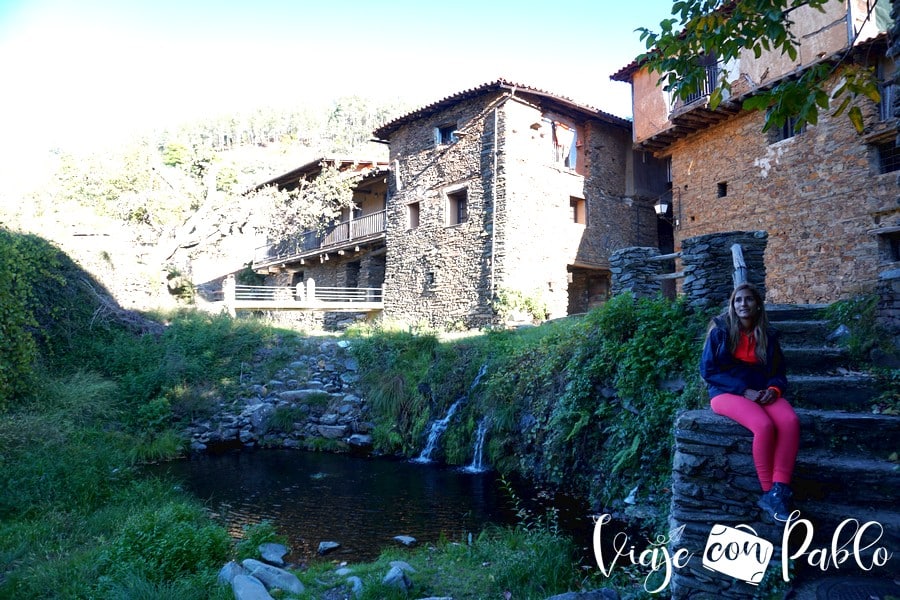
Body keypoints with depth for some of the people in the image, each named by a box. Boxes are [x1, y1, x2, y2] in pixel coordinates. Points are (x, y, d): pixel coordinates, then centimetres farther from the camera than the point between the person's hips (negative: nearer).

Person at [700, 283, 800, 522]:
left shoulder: (768, 336, 12)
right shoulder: (720, 331, 0)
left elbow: (779, 371, 15)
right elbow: (708, 370, -6)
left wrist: (773, 389, -10)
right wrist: (744, 390, -16)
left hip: (761, 392, 4)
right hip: (728, 392, -4)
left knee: (791, 422, -29)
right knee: (764, 425, -33)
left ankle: (780, 491, -30)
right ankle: (769, 492, -19)